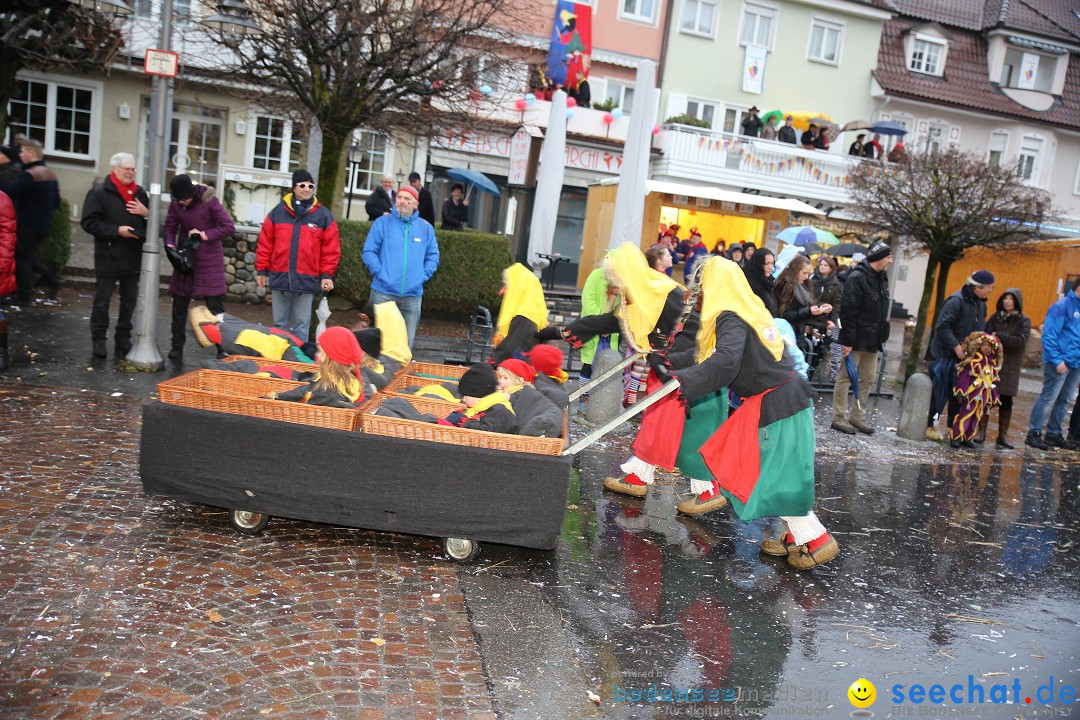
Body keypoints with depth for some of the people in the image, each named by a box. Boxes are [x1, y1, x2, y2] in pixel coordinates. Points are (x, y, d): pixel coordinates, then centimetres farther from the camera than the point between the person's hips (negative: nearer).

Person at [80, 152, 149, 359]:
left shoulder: (140, 193, 12)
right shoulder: (100, 192, -5)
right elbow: (89, 222, -11)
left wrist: (146, 213, -6)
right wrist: (116, 230, -19)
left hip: (134, 257, 5)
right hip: (108, 257, -5)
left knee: (129, 300, 11)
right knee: (102, 301, 3)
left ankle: (123, 339, 22)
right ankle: (98, 340, 12)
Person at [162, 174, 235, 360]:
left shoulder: (209, 201, -13)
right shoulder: (175, 204, -1)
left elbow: (229, 227, -13)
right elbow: (170, 228, 6)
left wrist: (204, 234, -17)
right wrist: (170, 244, -13)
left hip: (210, 261, -4)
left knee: (215, 306, -3)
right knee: (179, 305, 8)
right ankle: (177, 346, 19)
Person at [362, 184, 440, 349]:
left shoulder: (426, 228, 9)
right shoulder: (383, 223, 2)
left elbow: (433, 257, 11)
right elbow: (369, 251, -1)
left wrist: (422, 276, -2)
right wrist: (380, 273, -11)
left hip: (413, 295, 2)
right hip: (383, 292, -2)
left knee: (407, 341, 6)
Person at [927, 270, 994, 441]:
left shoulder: (981, 304, 9)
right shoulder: (956, 300, -17)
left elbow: (981, 328, 20)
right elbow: (942, 326, -21)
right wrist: (955, 345, -23)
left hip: (965, 356, 8)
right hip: (945, 354, -7)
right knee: (939, 391, -1)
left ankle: (952, 426, 20)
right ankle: (929, 425, 9)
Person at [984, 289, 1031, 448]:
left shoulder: (1024, 321, 2)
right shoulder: (995, 318, 7)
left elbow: (1021, 341, -12)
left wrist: (998, 336, -12)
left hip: (1010, 368, -1)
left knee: (1006, 401, 4)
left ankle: (1003, 435, 12)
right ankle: (981, 431, 7)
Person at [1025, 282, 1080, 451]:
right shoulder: (1062, 306, -10)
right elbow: (1049, 336, -14)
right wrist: (1057, 360, -19)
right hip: (1060, 363, -8)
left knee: (1065, 401, 13)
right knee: (1048, 398, -5)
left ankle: (1053, 434, 23)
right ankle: (1033, 434, 2)